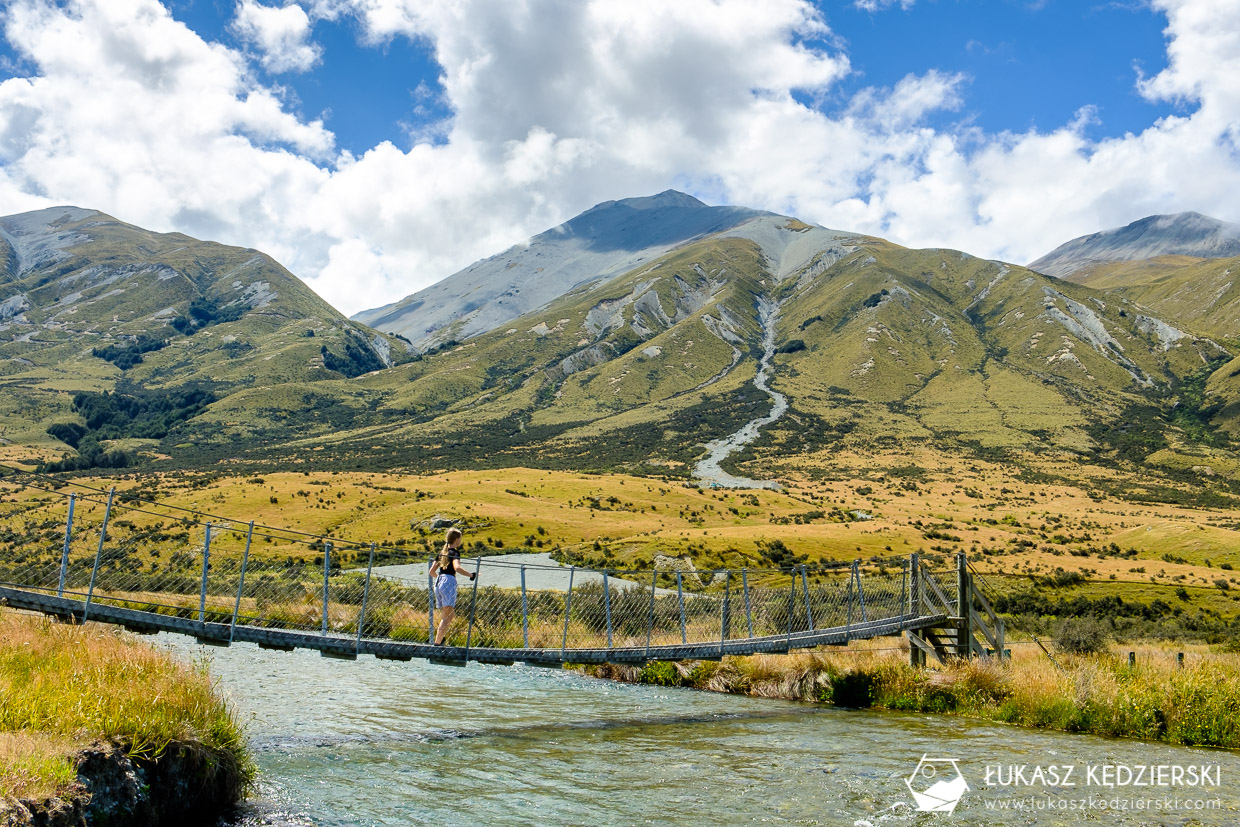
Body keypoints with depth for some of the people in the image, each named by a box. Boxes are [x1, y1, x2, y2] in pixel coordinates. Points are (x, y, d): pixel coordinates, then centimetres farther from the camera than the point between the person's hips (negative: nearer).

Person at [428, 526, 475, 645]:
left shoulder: (442, 553, 19)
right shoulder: (454, 552, -3)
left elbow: (432, 571, 22)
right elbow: (457, 568, -23)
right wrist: (471, 575, -17)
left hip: (438, 583, 8)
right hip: (449, 583, -8)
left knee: (450, 615, 17)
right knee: (447, 616, -10)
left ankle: (440, 637, 11)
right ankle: (437, 642, -19)